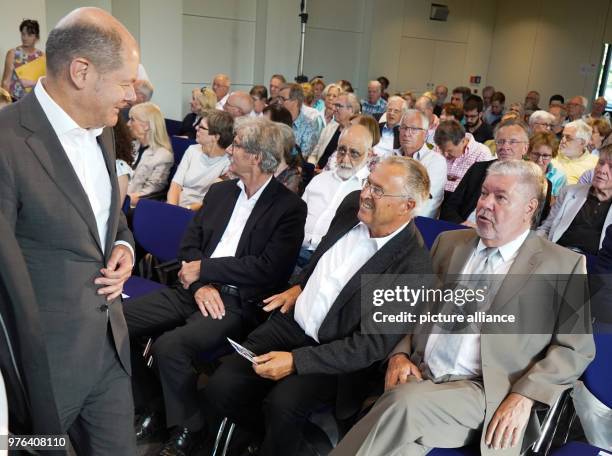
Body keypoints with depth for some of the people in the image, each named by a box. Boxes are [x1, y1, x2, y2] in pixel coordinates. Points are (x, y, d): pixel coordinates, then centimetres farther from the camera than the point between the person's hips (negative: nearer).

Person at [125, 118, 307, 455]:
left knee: (169, 346, -29)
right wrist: (199, 284, -9)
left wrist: (203, 269, -10)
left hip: (237, 301, -6)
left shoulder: (290, 207, -5)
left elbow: (268, 268, -14)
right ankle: (148, 403, 12)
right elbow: (190, 242, 11)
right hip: (195, 291, 7)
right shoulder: (220, 191, 15)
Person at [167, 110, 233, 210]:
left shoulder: (228, 163, -8)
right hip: (176, 206, 4)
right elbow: (176, 184, 2)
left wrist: (188, 209, -20)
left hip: (196, 213, -4)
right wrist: (171, 208, -14)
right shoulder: (192, 150, 9)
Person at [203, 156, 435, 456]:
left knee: (282, 404, -30)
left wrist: (296, 361, -22)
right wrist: (300, 286, 8)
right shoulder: (352, 205, -2)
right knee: (220, 389, -8)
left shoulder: (413, 265, -21)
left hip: (335, 356, -6)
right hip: (291, 323, 6)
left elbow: (374, 344, -19)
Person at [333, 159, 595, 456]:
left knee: (406, 402, -31)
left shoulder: (564, 265, 3)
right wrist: (400, 353, 1)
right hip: (418, 376, 3)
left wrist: (524, 397, -11)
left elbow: (577, 347, 2)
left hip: (486, 394, -3)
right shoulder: (449, 242, 15)